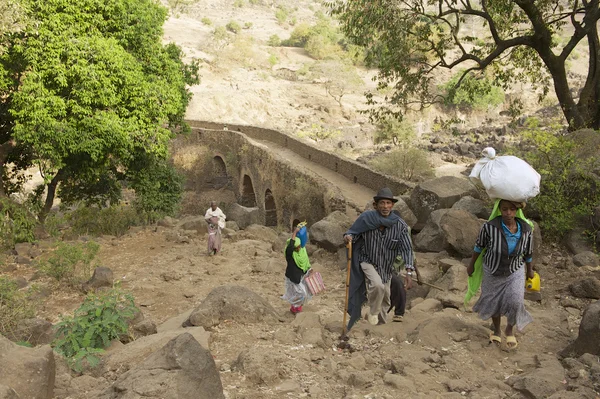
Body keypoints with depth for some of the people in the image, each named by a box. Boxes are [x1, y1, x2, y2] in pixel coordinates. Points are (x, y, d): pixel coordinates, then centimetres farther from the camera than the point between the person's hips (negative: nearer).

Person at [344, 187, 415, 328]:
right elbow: (353, 232, -6)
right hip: (368, 262, -3)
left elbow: (407, 249, -17)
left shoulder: (400, 225, -17)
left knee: (385, 300, 16)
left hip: (386, 267, 3)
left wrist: (409, 273, -27)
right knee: (378, 285, -30)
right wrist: (349, 237, -31)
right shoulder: (366, 218, -19)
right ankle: (372, 313, -3)